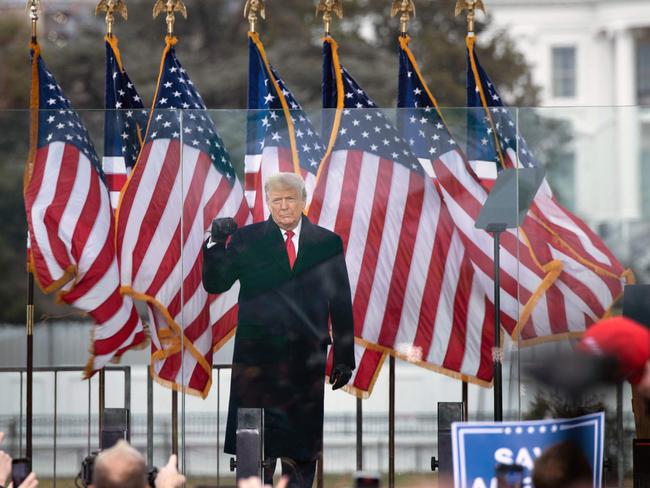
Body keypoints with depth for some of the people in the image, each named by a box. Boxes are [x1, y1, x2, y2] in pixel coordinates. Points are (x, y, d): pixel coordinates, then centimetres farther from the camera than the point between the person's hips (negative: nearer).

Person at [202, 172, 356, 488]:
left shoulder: (327, 243, 7)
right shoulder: (246, 240, 6)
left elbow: (341, 305, 8)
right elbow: (214, 284, 2)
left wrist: (344, 358, 5)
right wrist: (216, 243, -13)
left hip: (306, 363, 1)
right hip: (257, 358, -1)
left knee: (301, 450, 4)